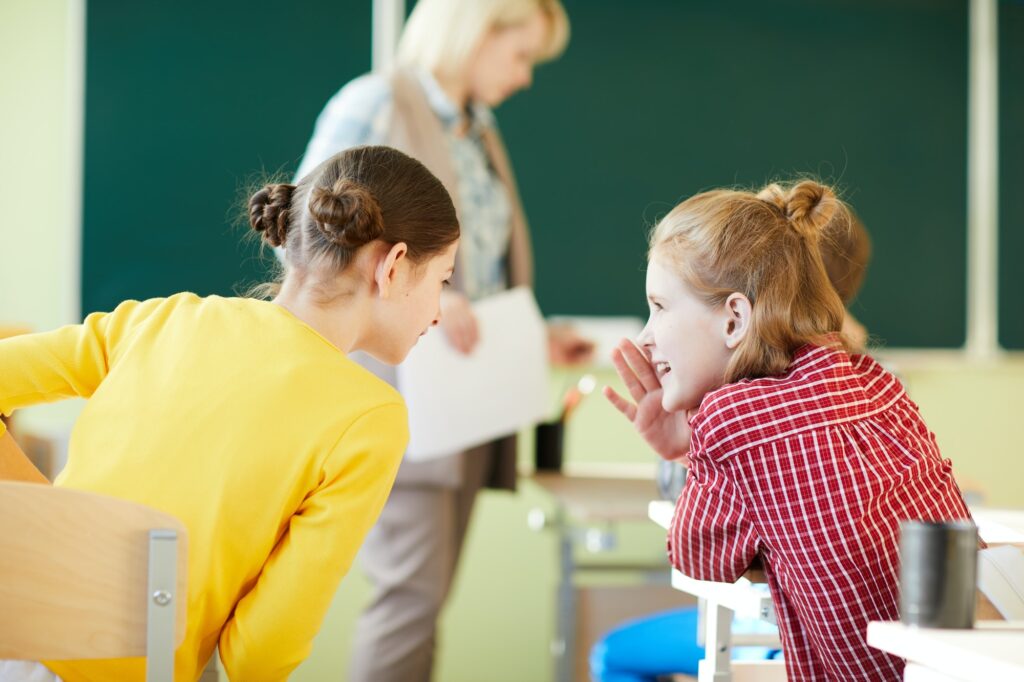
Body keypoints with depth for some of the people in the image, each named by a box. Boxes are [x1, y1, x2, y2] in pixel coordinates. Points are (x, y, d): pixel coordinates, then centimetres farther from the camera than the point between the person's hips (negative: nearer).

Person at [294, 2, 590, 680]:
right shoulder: (375, 104, -6)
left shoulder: (480, 130, 18)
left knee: (424, 597, 7)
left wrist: (534, 340, 13)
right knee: (414, 587, -14)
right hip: (394, 389, -8)